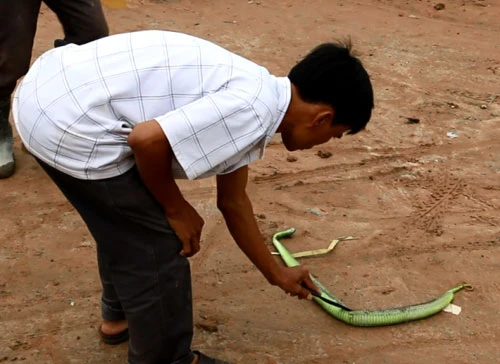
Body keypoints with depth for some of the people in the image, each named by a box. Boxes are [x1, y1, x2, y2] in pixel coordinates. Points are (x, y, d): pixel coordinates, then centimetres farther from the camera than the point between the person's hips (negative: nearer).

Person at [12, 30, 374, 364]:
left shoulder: (250, 93, 15)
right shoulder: (255, 111, -16)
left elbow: (233, 201, 25)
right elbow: (147, 138, -24)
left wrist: (276, 273, 35)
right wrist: (176, 208, -5)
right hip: (70, 125, -10)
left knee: (124, 224, 29)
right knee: (157, 241, 5)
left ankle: (120, 314, 52)